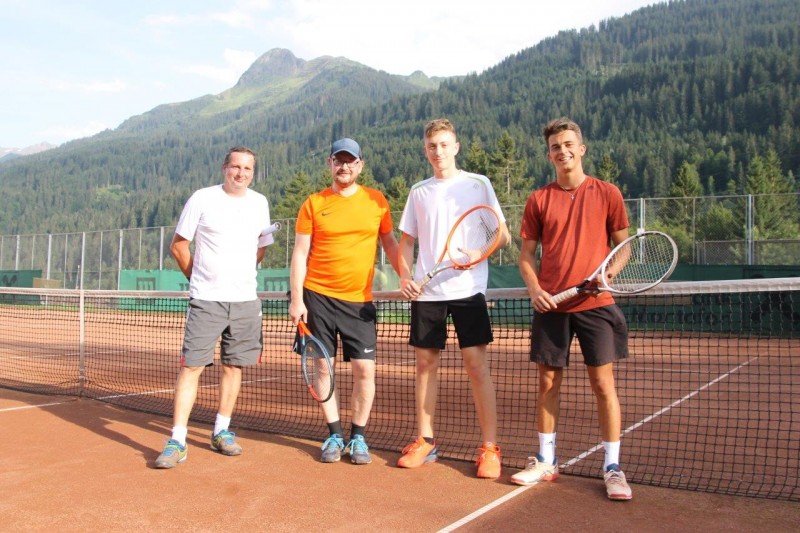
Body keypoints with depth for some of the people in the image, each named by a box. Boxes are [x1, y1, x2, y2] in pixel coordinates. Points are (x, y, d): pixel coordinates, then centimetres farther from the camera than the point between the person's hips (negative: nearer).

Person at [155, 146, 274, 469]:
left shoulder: (259, 203, 8)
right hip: (206, 300, -3)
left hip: (245, 300, 4)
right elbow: (178, 246, 4)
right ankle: (177, 442, -1)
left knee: (234, 366, 9)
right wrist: (200, 279, 6)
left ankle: (221, 432, 23)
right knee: (191, 366, -6)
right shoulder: (202, 199, -2)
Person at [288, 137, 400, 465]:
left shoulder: (376, 201, 5)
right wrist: (296, 299, -5)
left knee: (365, 369, -3)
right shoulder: (313, 204, 3)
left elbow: (389, 243, 12)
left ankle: (358, 436, 14)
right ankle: (334, 435, 19)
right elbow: (300, 254, 3)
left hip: (359, 300, 0)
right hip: (317, 296, 0)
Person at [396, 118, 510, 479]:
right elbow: (406, 240, 18)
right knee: (425, 363, 7)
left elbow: (502, 236, 2)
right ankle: (425, 442, 20)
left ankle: (490, 448, 4)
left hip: (467, 289, -3)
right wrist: (404, 276, 1)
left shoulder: (478, 184, 3)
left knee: (476, 365, -5)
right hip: (425, 290, 4)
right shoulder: (419, 191, 13)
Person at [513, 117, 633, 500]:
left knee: (603, 383, -1)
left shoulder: (607, 194, 4)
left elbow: (623, 245, 8)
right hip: (551, 306, 2)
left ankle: (612, 468, 10)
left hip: (595, 304, -2)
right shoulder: (538, 200, 7)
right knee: (548, 382, 8)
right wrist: (533, 287, -7)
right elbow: (527, 252, 10)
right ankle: (546, 462, 21)